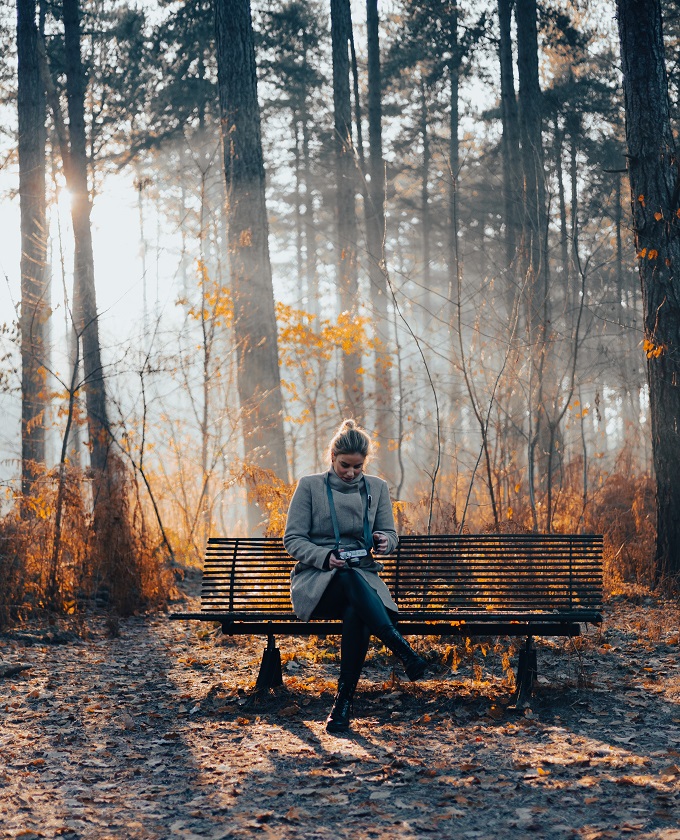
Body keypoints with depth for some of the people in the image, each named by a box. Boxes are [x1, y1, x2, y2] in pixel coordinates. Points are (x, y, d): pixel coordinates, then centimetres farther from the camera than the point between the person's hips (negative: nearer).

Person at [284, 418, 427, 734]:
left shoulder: (377, 487, 15)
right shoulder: (310, 486, 6)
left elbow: (390, 535, 15)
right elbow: (292, 539, 1)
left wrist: (384, 540, -11)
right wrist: (325, 556, -17)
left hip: (363, 576, 2)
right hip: (315, 580, -2)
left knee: (356, 613, -37)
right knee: (351, 580, -40)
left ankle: (344, 702, -32)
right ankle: (404, 651, -46)